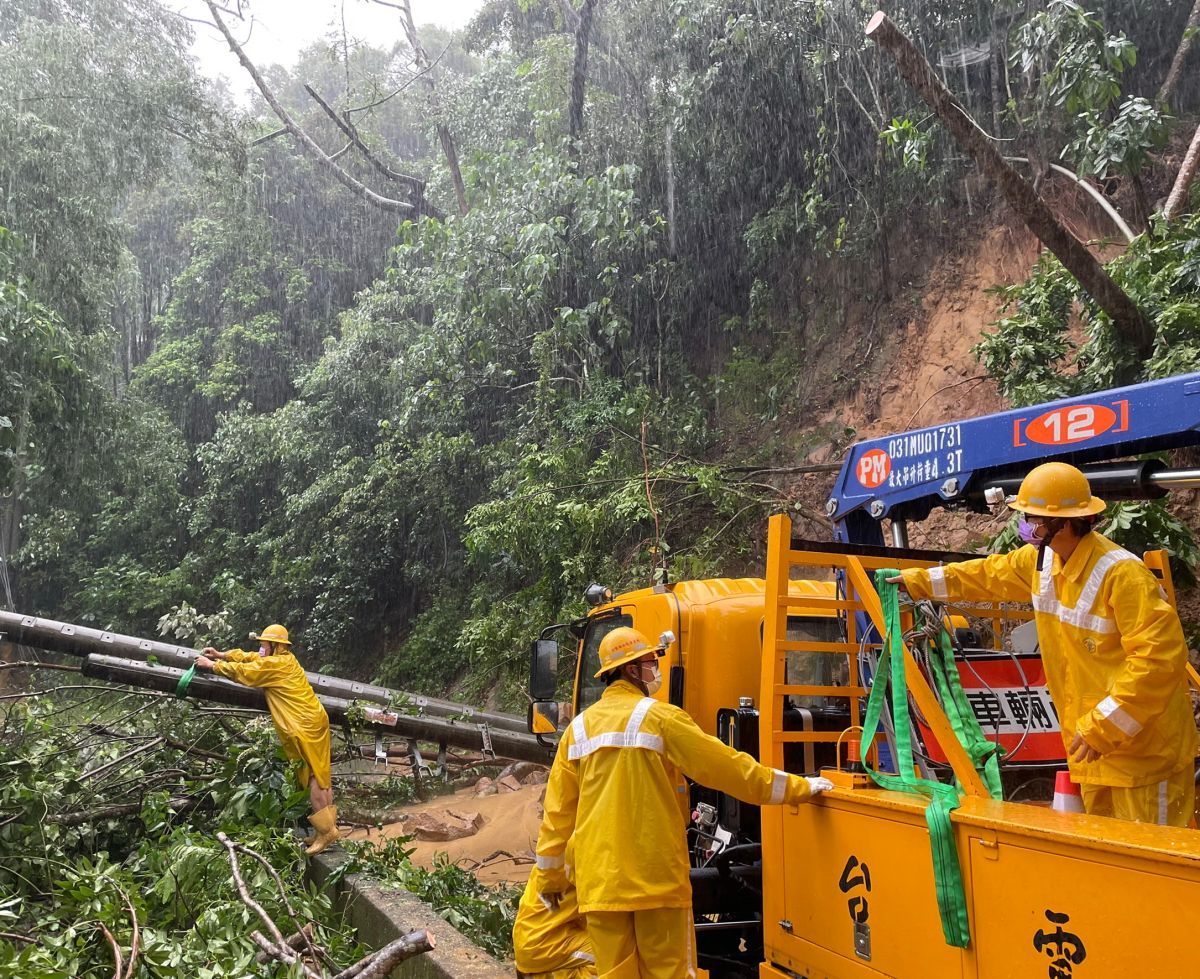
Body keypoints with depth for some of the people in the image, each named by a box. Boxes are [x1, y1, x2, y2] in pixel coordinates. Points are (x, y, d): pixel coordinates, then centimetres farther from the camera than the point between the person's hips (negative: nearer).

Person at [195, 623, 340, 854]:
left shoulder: (275, 664, -14)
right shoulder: (283, 659, 15)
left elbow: (243, 671, -9)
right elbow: (248, 657, 20)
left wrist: (211, 665, 2)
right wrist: (221, 655, 14)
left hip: (306, 726, -10)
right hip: (312, 721, 10)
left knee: (313, 776, -9)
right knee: (319, 774, 9)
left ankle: (325, 829, -9)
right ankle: (328, 826, 12)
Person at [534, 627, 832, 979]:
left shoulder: (579, 727, 8)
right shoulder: (658, 716, -6)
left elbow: (557, 810, 11)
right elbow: (724, 765, -7)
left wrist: (551, 876, 21)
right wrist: (798, 788, 0)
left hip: (600, 881, 4)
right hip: (656, 875, -4)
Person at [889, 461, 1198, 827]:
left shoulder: (1122, 574, -23)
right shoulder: (1039, 561, 3)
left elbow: (1159, 658, -28)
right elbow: (988, 575, 22)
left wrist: (1103, 727, -27)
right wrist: (919, 581, 27)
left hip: (1144, 748, -8)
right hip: (1095, 745, 9)